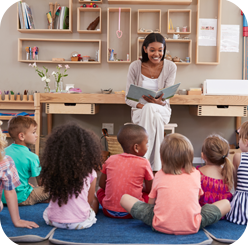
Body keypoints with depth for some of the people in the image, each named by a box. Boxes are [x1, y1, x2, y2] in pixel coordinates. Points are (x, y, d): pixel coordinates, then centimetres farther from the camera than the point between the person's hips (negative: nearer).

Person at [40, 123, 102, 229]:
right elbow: (89, 201, 1)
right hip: (80, 223, -3)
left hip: (53, 221, 3)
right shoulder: (89, 172, -12)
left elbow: (51, 195, 7)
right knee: (95, 200, 26)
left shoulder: (52, 169, -7)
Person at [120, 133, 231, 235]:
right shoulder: (195, 174, 7)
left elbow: (151, 203, 13)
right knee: (226, 203, 18)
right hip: (191, 227, 1)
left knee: (125, 198, 12)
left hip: (161, 226, -1)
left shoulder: (159, 175, 5)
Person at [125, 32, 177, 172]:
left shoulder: (170, 67, -3)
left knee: (151, 110, -38)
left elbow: (167, 98, -9)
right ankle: (155, 165, -39)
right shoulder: (135, 66, -4)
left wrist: (159, 101, -33)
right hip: (140, 110, 0)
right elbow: (128, 98, -3)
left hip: (161, 109, 0)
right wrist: (141, 105, -24)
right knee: (148, 110, -38)